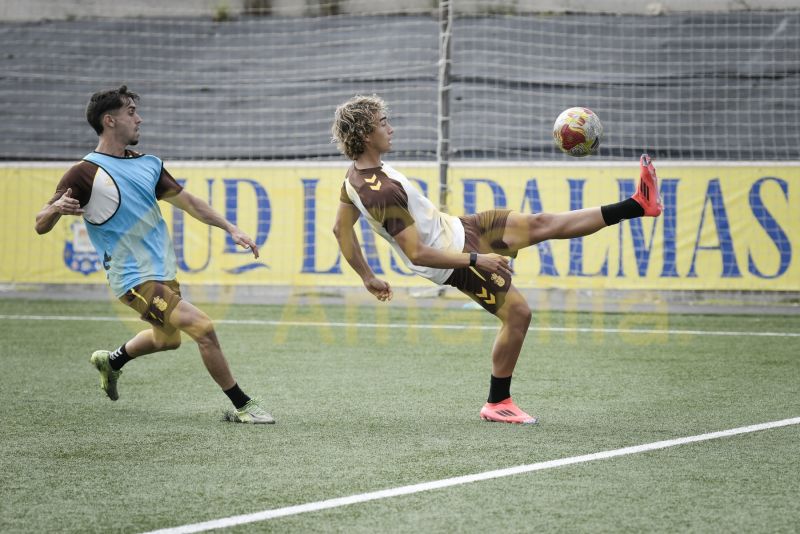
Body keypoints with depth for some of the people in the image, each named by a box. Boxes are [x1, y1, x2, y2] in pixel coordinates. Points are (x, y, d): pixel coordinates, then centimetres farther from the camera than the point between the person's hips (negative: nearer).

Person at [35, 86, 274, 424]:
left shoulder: (148, 164, 8)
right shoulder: (85, 173, -13)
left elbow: (187, 201, 17)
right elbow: (41, 226, -13)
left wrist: (231, 229, 11)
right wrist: (56, 208, -35)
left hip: (164, 271, 8)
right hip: (134, 279, -8)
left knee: (167, 339, 25)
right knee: (203, 327, -17)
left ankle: (111, 361, 51)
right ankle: (241, 406, -6)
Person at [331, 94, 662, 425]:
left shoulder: (356, 176, -2)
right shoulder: (382, 193, -32)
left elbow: (341, 229, 10)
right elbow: (416, 254, -30)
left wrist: (368, 278, 19)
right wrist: (476, 260, -23)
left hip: (454, 227, 10)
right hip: (455, 254, -10)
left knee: (540, 224, 7)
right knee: (518, 313, -6)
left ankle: (638, 205, 9)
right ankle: (497, 404, 9)